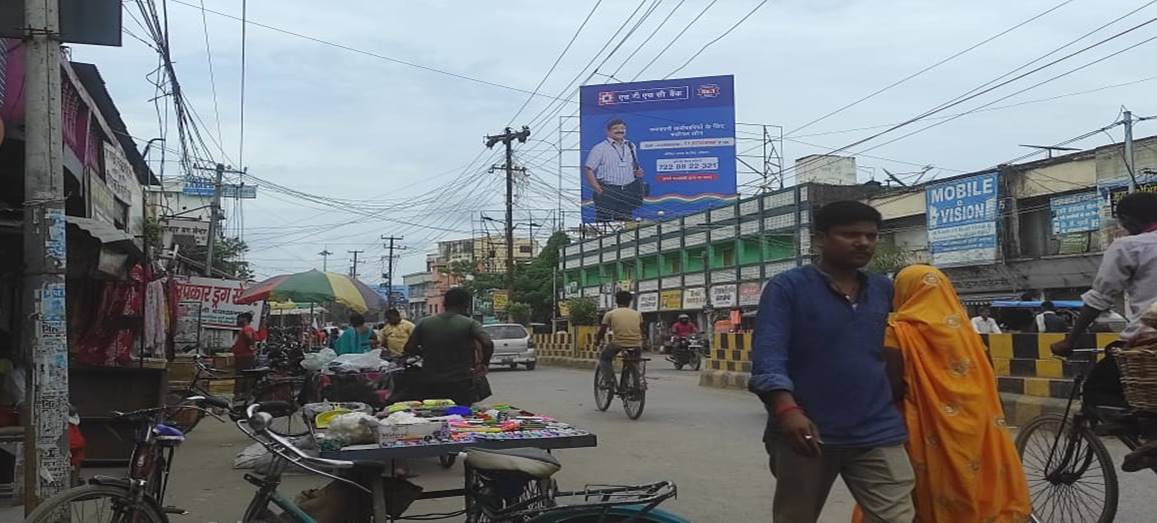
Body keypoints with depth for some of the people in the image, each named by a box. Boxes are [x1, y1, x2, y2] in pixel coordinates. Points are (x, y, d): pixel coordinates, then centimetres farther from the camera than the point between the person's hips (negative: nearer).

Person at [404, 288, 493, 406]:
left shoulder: (424, 323, 5)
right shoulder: (470, 324, -5)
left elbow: (409, 349, 7)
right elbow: (488, 344, -19)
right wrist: (483, 362, -2)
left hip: (430, 387, 3)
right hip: (461, 386, -3)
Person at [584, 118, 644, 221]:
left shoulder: (631, 147, 14)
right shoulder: (600, 148, -4)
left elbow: (635, 168, 27)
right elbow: (588, 170, -9)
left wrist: (638, 172, 2)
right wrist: (598, 190, -15)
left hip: (628, 193, 6)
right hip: (607, 192, -6)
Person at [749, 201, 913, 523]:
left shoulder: (884, 290, 11)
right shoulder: (787, 288, -4)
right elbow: (768, 354, -14)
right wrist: (786, 409, -28)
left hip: (877, 434, 3)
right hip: (806, 433, -3)